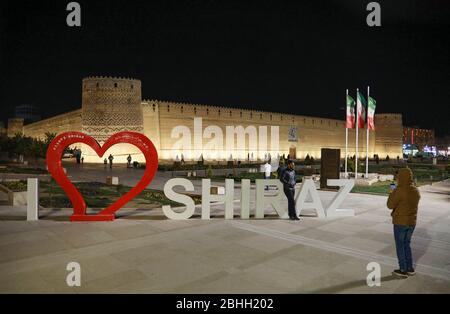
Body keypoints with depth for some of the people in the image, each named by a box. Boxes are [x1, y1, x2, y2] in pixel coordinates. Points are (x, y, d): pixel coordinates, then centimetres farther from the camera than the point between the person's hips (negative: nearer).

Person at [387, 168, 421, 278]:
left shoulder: (400, 191, -20)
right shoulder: (415, 191, 3)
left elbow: (390, 205, -13)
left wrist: (392, 193, 0)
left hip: (400, 222, -7)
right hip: (411, 222, 7)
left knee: (400, 246, 6)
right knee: (407, 244, 20)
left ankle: (403, 270, 12)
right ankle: (410, 268, 24)